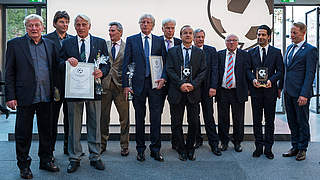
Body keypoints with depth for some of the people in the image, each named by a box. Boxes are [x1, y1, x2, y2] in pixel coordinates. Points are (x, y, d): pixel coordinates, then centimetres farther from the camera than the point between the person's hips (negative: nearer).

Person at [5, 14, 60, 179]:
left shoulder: (50, 44, 11)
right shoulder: (15, 44, 1)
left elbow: (54, 68, 14)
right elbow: (9, 73, -1)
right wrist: (10, 96, -7)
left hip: (46, 97, 3)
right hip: (25, 96, -3)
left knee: (46, 130, 12)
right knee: (23, 133, 6)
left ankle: (46, 160, 28)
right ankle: (24, 165, 21)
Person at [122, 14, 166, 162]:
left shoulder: (159, 41, 10)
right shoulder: (131, 40, 7)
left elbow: (165, 62, 8)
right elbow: (126, 63, 3)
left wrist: (163, 78, -9)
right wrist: (125, 84, -3)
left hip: (156, 83, 1)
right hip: (138, 83, 0)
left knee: (156, 117, 1)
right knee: (139, 118, 7)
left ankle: (155, 149, 11)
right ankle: (140, 149, 18)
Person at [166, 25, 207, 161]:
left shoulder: (200, 53, 10)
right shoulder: (172, 51, 7)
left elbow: (203, 71, 3)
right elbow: (169, 70, -1)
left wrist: (193, 84, -12)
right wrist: (180, 84, -13)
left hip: (193, 92, 1)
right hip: (176, 92, 0)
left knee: (194, 123, 2)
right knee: (177, 123, 4)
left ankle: (190, 148, 20)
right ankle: (182, 149, 18)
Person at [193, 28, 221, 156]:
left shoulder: (211, 51, 4)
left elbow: (214, 70, -2)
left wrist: (213, 87, -11)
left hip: (206, 88, -1)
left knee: (209, 116, 1)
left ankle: (214, 144, 7)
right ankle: (198, 140, 24)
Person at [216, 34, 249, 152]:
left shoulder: (244, 55, 5)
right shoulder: (219, 54, 8)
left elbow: (247, 72, 2)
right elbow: (215, 71, 7)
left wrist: (248, 88, -5)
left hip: (238, 92, -1)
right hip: (222, 92, 1)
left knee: (238, 119, 7)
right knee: (223, 119, 8)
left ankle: (237, 142, 23)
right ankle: (224, 142, 23)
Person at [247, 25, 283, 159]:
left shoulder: (276, 52, 5)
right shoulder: (251, 52, 10)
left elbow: (280, 71, 0)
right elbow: (248, 70, 7)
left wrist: (271, 80, -17)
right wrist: (253, 79, -13)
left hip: (270, 89, -1)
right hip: (256, 89, 1)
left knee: (270, 120, 5)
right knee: (257, 120, 5)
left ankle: (268, 148, 14)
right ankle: (259, 147, 15)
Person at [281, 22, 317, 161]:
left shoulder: (310, 50, -9)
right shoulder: (289, 48, 14)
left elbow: (310, 74, -14)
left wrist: (304, 94, -19)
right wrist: (280, 87, 13)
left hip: (300, 93, -7)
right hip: (288, 92, 7)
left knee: (302, 122, 6)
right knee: (292, 122, 14)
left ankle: (302, 149, 19)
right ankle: (295, 147, 26)